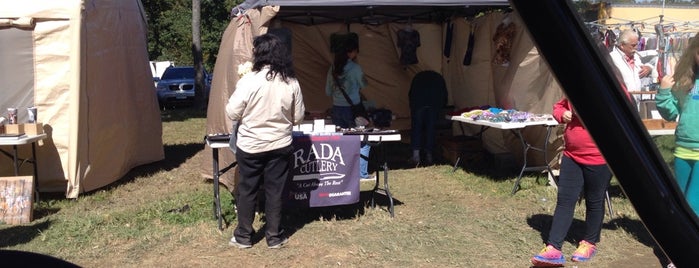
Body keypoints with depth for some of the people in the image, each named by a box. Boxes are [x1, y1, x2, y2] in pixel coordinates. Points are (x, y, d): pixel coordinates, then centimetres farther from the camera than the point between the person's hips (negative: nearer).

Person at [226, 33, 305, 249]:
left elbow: (232, 113, -9)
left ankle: (243, 236, 22)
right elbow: (298, 117, 3)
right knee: (275, 191, 11)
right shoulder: (291, 82, -5)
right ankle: (274, 236, 19)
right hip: (280, 146, 2)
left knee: (247, 190, 11)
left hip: (250, 146, -2)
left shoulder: (249, 80, -15)